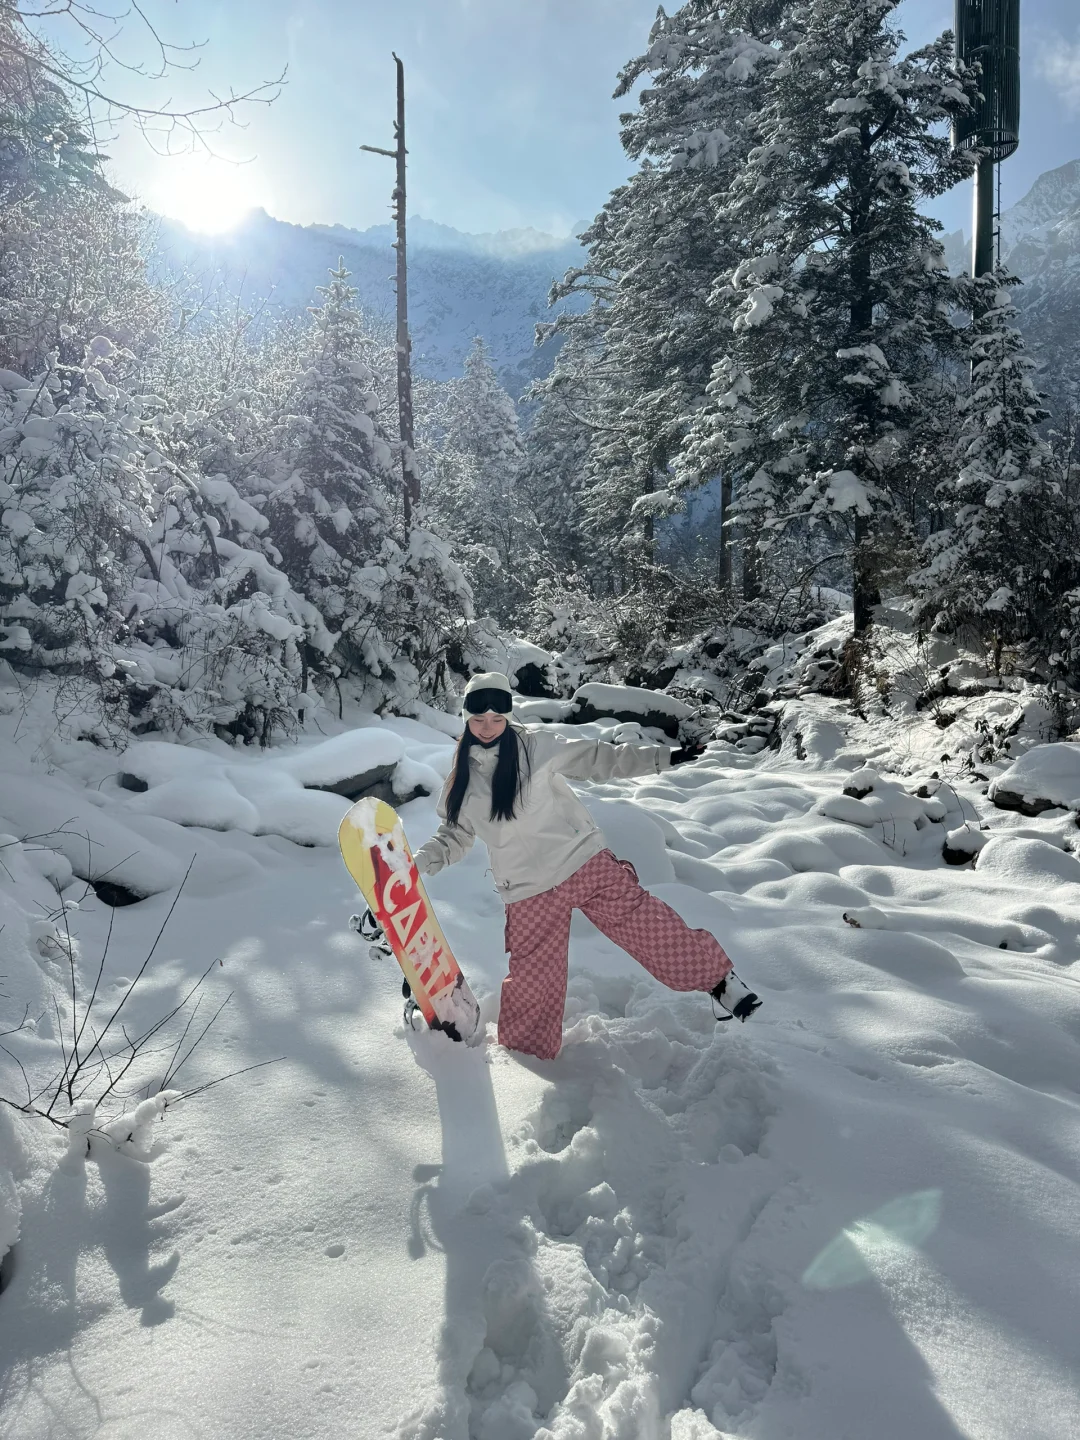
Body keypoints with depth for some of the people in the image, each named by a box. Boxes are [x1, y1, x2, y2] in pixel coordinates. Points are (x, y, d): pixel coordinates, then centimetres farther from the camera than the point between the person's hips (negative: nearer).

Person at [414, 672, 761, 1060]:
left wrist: (660, 758, -4)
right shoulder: (462, 781, 3)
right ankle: (525, 1050, 28)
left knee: (644, 923, -5)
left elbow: (597, 759, 0)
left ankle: (717, 978, 13)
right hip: (529, 891, 2)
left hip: (586, 862, -1)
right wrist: (417, 861, -5)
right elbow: (454, 836, 13)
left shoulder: (536, 746, -4)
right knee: (532, 977, 4)